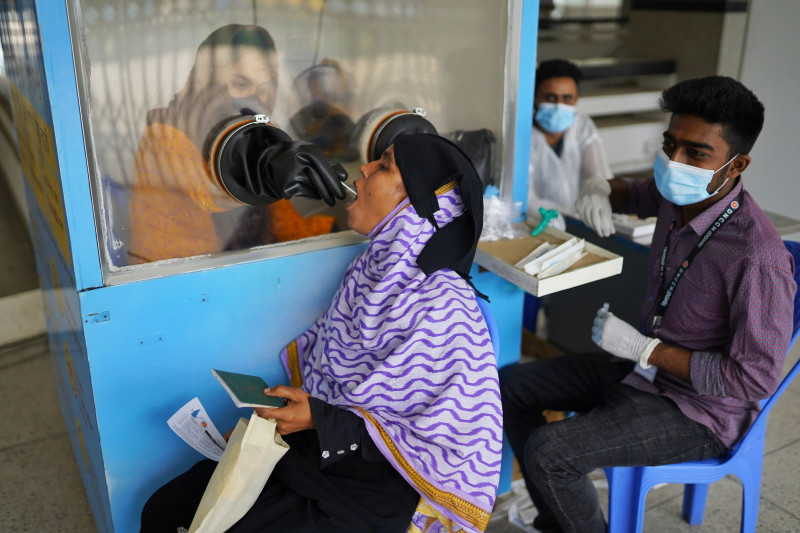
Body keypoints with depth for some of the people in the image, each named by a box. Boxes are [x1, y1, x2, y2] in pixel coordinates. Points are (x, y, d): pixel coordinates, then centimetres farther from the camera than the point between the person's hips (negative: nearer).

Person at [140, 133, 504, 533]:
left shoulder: (445, 309, -25)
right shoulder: (377, 266, -1)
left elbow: (452, 444, -23)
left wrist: (321, 420, -22)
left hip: (369, 483, -7)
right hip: (311, 446, 7)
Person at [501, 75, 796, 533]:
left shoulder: (757, 258, -30)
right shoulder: (677, 196, -7)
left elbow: (755, 379, -26)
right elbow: (636, 195, 18)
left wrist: (644, 348, -23)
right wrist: (600, 194, -6)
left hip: (698, 410, -8)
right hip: (642, 366, 8)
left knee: (547, 452, -24)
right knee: (511, 385, 7)